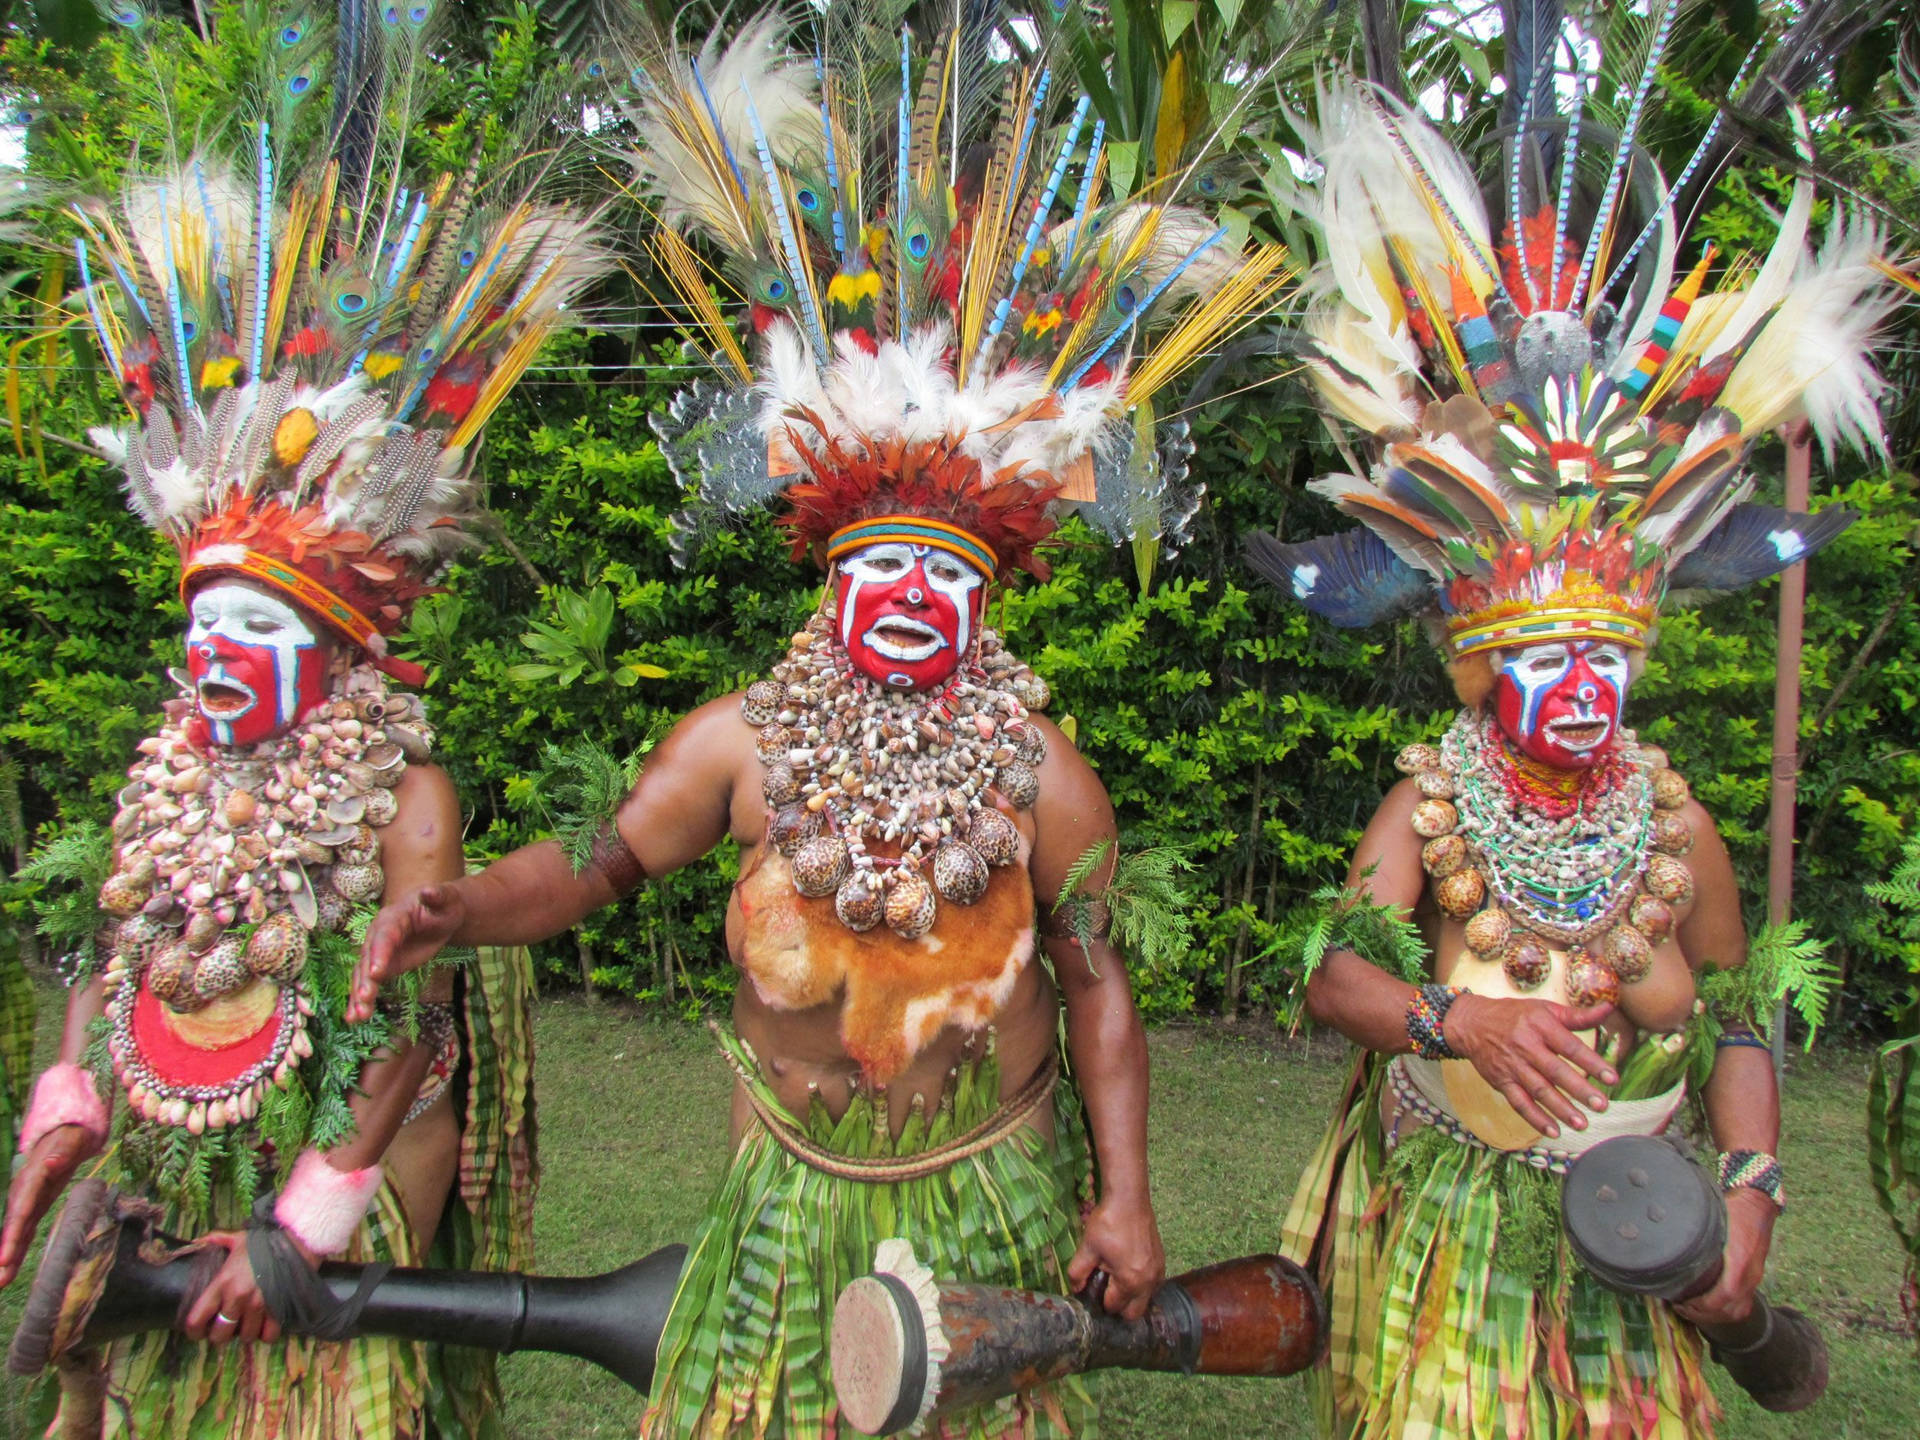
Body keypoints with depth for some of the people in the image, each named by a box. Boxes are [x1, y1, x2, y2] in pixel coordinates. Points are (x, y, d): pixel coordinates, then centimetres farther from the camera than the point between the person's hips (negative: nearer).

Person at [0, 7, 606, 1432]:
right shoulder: (165, 779, 2)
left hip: (346, 1176, -5)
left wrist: (308, 1219, -17)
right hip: (161, 1183, 6)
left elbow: (413, 1023, -18)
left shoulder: (405, 796, -17)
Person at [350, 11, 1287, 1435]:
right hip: (795, 1181, 1)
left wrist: (1125, 1197, -9)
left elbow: (1098, 984, -9)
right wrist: (462, 908, -23)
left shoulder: (1041, 771, -13)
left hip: (986, 1185, -1)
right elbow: (590, 864, -3)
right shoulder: (742, 742, -10)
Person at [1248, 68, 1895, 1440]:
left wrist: (1752, 1190, -8)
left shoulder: (1676, 825, -4)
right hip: (1443, 1236, -2)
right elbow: (1334, 975, -20)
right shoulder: (1426, 808, -11)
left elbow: (1738, 1021, 1)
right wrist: (1463, 1018, -35)